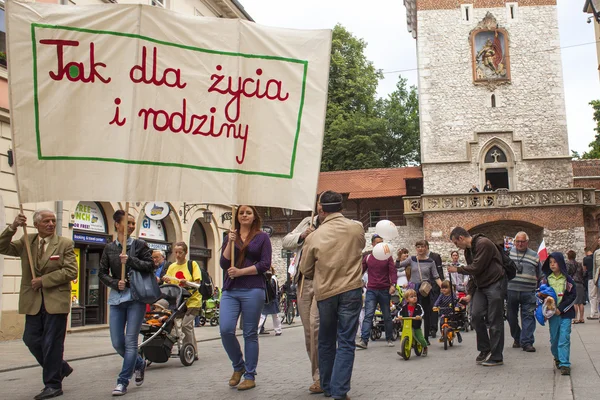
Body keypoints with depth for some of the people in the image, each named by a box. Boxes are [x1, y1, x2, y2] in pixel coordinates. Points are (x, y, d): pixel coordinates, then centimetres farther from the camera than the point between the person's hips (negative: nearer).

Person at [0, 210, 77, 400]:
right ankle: (61, 368, 27)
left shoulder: (65, 244, -2)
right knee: (31, 340, 6)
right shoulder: (26, 242, 9)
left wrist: (43, 280, -13)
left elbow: (71, 271, -9)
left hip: (56, 301, -4)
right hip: (33, 302, 4)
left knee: (52, 343, 0)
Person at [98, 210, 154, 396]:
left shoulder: (139, 245, 2)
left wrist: (130, 260, -16)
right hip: (117, 298, 3)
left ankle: (122, 382, 4)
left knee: (130, 341, -6)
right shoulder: (109, 248, 8)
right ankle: (139, 364, 31)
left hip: (136, 297, -3)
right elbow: (102, 273, 8)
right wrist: (115, 283, -9)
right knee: (117, 343, 4)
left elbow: (150, 265, -4)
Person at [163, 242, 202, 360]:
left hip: (192, 300, -4)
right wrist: (166, 280, -10)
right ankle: (193, 352, 16)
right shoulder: (171, 267, 12)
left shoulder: (192, 264, 0)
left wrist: (187, 283, -25)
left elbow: (197, 283, -7)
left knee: (186, 324, -15)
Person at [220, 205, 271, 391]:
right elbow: (224, 264, 5)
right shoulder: (230, 236, 14)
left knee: (250, 334, 1)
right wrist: (230, 242, -7)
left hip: (253, 290, -3)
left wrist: (241, 271, -11)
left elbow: (265, 264, -4)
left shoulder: (262, 237, 5)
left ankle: (250, 376, 13)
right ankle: (238, 366, 15)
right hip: (230, 290, 3)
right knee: (225, 329, -10)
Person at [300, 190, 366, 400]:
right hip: (351, 290, 0)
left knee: (326, 342, 16)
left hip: (324, 292, 1)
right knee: (346, 342, 2)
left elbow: (305, 270, 5)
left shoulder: (314, 236, -7)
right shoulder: (357, 228, -4)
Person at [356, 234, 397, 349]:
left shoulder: (388, 257, 5)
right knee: (368, 315, -10)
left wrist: (393, 285, -17)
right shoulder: (367, 258, 8)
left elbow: (393, 272, -2)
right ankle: (364, 340, -17)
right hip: (371, 290, 0)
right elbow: (361, 271, 12)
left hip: (385, 291, 0)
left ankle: (389, 339, 23)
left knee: (387, 316, 10)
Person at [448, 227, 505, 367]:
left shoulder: (483, 244, -17)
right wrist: (470, 293, 16)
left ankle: (497, 357, 5)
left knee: (495, 321, -3)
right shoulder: (468, 250, 12)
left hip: (495, 284, -8)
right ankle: (484, 349, 14)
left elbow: (476, 267, -22)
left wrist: (457, 269, -10)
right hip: (481, 286, 8)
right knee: (476, 315, -2)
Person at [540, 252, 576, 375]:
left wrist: (561, 308, -11)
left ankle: (564, 364, -9)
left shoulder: (567, 279, -1)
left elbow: (573, 295, -3)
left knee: (564, 338, -9)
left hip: (565, 313, -3)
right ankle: (557, 358, 31)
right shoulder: (546, 279, 6)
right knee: (554, 338, 10)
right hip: (552, 313, 3)